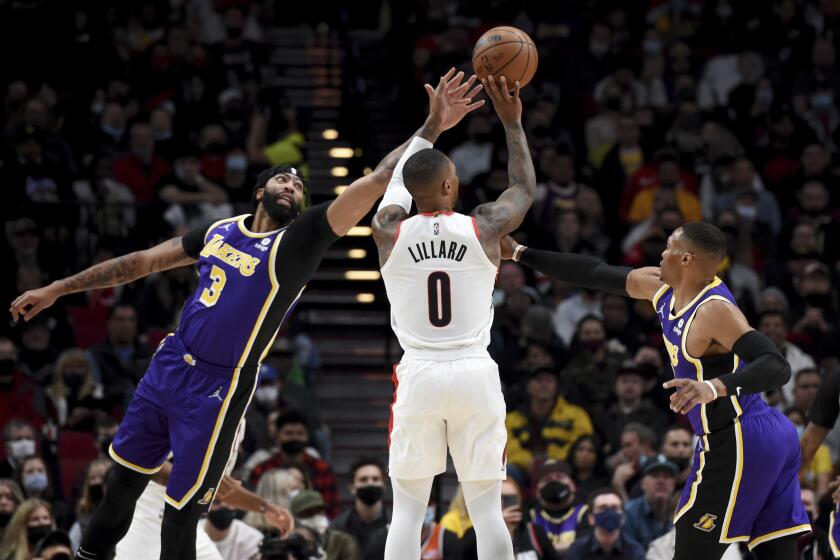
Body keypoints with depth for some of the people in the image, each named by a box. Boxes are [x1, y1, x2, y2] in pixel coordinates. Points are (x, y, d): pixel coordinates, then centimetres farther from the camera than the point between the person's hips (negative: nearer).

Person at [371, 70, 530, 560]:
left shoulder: (389, 232, 1)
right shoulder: (484, 227, -2)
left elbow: (398, 182, 24)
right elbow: (525, 189, 20)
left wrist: (432, 126, 35)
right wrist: (512, 122, 29)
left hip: (418, 377, 1)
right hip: (475, 374, -1)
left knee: (408, 510, 6)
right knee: (488, 511, 3)